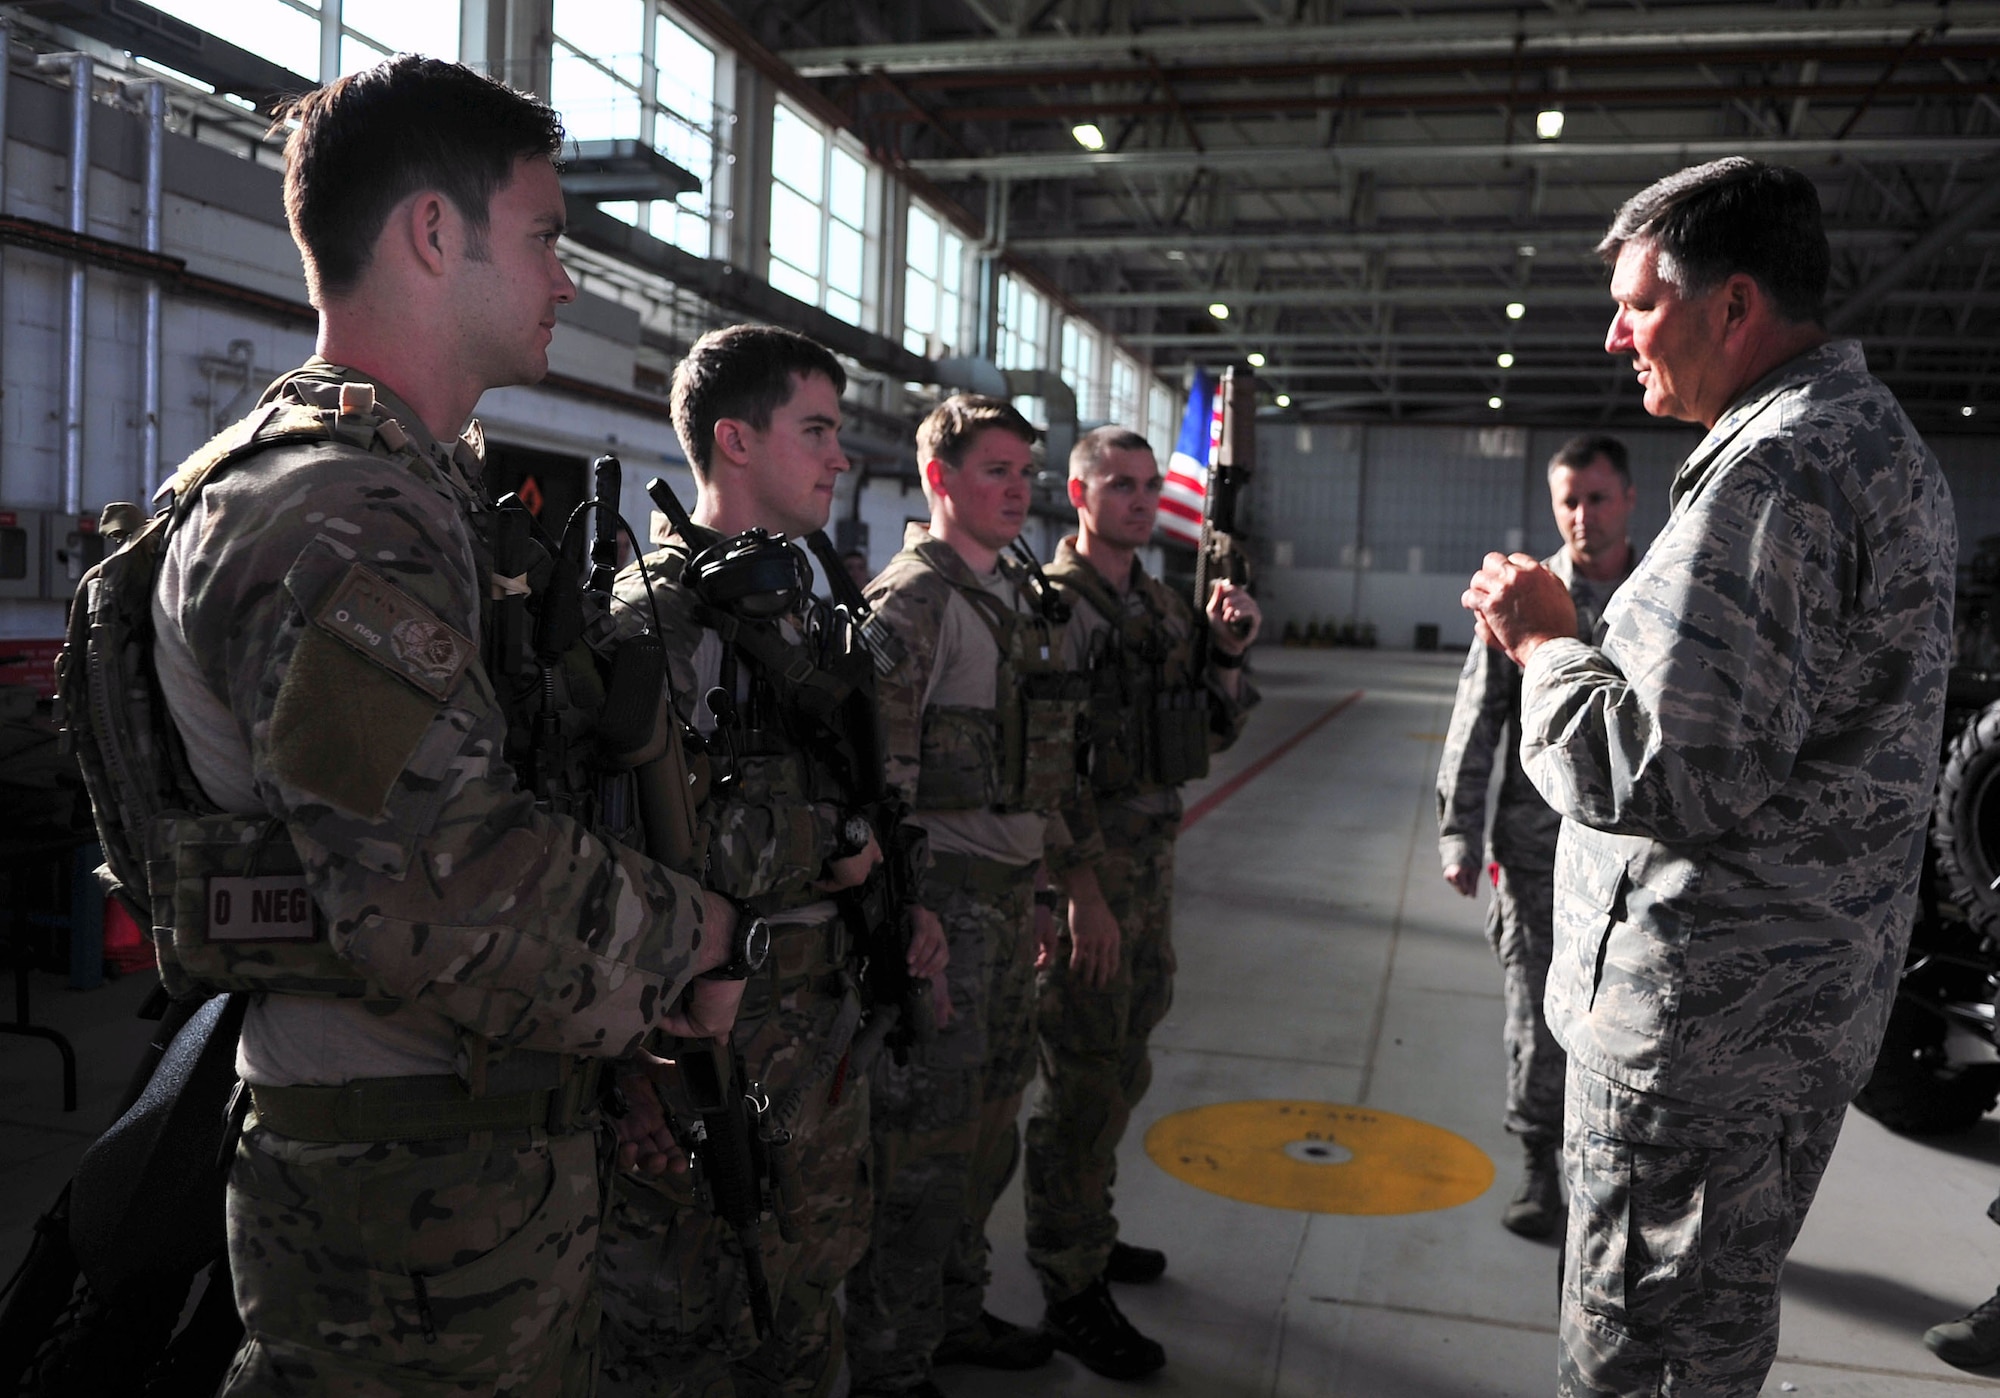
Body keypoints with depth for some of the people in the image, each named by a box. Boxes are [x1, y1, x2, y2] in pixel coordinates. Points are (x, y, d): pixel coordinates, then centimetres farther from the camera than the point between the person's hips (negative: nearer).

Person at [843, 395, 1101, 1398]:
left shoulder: (1027, 599, 14)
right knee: (925, 1140, 0)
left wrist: (1079, 873, 18)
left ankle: (956, 1314, 35)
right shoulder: (909, 602, -13)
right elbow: (878, 778, -19)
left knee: (988, 1125, 18)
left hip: (1012, 893, 9)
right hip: (940, 898, -8)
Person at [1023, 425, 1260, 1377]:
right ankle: (1072, 1290, 12)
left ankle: (1084, 1231, 37)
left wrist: (1226, 653, -1)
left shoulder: (1165, 606, 12)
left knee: (1123, 1069, 19)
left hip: (1152, 862, 8)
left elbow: (1209, 735, 16)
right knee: (1084, 1083, -1)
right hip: (1085, 870, -8)